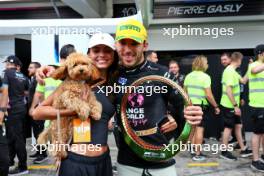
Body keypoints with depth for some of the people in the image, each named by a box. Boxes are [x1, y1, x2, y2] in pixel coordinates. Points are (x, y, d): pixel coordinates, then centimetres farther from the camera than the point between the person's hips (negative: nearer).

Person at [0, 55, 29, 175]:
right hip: (22, 107, 7)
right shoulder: (23, 77, 13)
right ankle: (10, 160, 32)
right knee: (11, 135, 19)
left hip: (13, 109, -7)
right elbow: (26, 93, 20)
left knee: (17, 137, -3)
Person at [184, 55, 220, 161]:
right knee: (199, 129, -1)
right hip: (201, 106, -6)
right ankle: (197, 154, 5)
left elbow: (185, 92, 11)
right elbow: (208, 95, -17)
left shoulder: (188, 76, 6)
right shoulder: (205, 76, -13)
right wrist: (216, 106, -7)